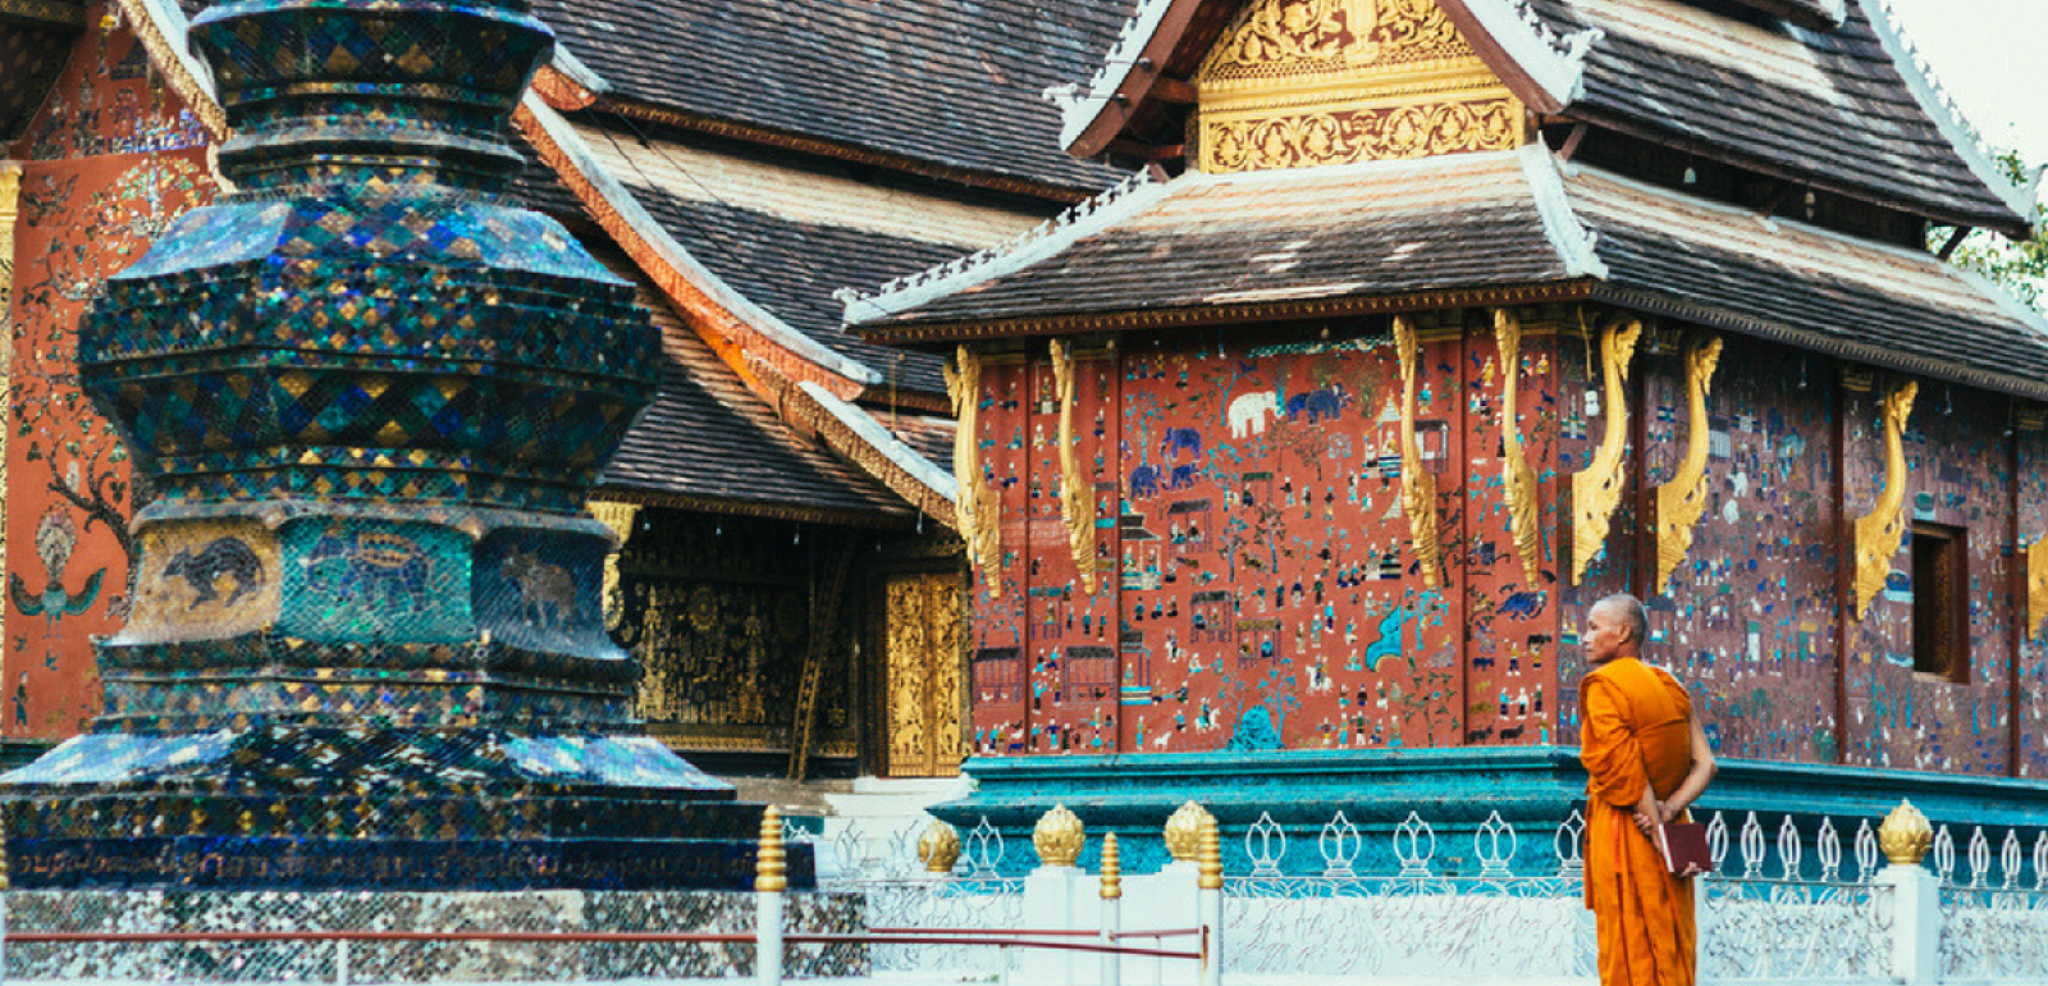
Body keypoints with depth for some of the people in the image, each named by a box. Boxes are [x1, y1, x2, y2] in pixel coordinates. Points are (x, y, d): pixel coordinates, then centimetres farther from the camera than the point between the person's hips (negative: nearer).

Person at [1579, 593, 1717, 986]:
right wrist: (1668, 811, -7)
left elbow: (1624, 769, -17)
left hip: (1624, 835, -7)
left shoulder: (1603, 686, -10)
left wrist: (1657, 828, -15)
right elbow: (1705, 764, 5)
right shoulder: (1670, 688, 13)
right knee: (1671, 952, 10)